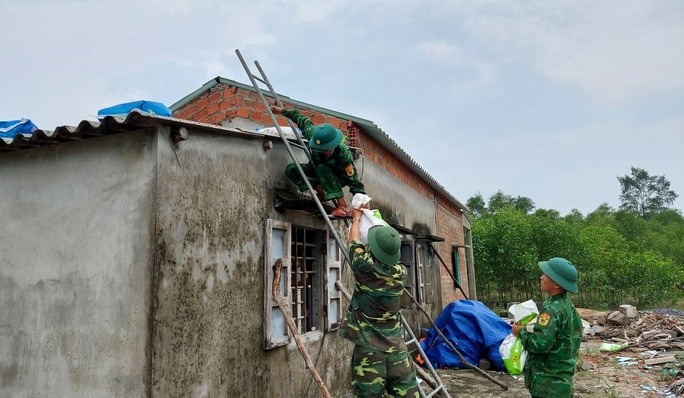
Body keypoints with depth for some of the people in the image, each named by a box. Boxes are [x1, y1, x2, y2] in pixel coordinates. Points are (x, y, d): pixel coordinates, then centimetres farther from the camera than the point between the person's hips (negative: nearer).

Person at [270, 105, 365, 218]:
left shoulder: (344, 155, -40)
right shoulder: (313, 134, -30)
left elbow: (354, 182, -39)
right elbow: (303, 120, -9)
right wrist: (283, 111, 0)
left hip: (339, 177, -5)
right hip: (317, 169, 5)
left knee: (322, 168, -39)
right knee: (291, 169, -18)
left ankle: (343, 207, -41)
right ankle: (321, 191, -16)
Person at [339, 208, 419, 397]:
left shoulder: (365, 266, -11)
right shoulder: (401, 272, 0)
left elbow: (354, 241, 9)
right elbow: (388, 254, 22)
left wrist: (356, 218, 28)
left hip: (367, 348, -3)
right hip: (396, 347, 3)